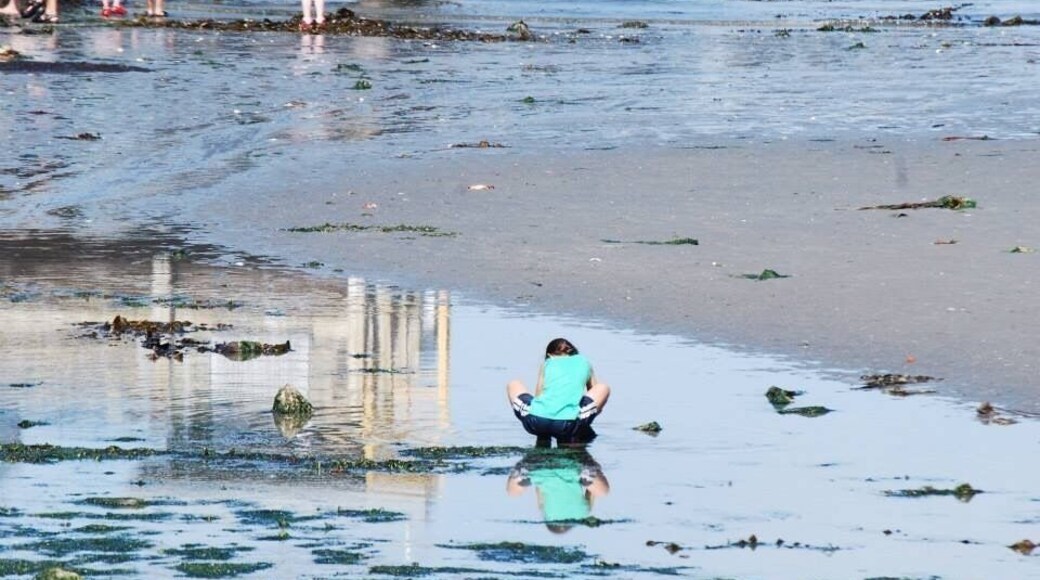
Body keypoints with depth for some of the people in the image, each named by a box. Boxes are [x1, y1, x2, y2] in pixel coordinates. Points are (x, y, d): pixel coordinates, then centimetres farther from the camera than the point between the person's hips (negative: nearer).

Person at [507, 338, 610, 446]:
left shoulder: (547, 363, 27)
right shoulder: (583, 362, 28)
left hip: (536, 421, 1)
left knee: (513, 385, 32)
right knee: (603, 388, 26)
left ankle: (542, 437, 21)